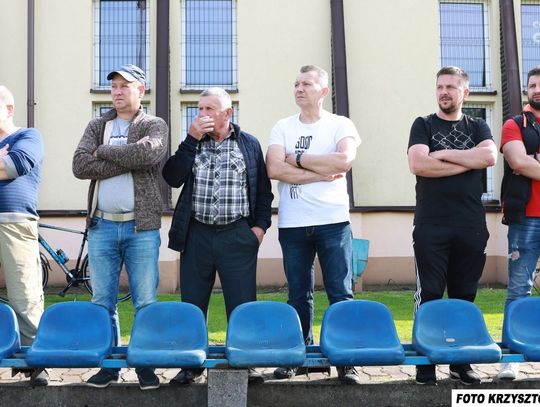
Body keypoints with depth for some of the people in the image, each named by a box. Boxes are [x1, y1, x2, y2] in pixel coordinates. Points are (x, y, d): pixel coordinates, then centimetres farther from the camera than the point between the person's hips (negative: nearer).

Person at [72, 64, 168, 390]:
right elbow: (80, 165, -3)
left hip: (141, 227, -3)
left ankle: (146, 365, 12)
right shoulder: (97, 126, 14)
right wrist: (128, 161, -10)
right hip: (102, 226, 3)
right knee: (103, 302, 7)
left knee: (146, 302, 0)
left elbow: (148, 153, -19)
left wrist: (104, 151, -7)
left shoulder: (155, 126, 5)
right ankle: (108, 365, 18)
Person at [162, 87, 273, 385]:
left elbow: (263, 189, 9)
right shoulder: (191, 143, 10)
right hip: (197, 235, 2)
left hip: (237, 235, -2)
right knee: (192, 303, 6)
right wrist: (192, 140, -8)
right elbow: (172, 178, -5)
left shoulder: (249, 144, 7)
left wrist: (260, 224, -1)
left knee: (241, 303, 1)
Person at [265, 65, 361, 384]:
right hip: (292, 225, 2)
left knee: (341, 294, -2)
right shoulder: (283, 127, 9)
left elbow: (345, 160, -16)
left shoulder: (341, 125, 4)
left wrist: (298, 159, -8)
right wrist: (321, 172, -10)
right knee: (298, 295, 10)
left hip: (333, 222, -2)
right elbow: (274, 169, -6)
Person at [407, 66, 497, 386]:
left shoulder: (477, 127, 14)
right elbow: (418, 164, -11)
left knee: (465, 296, 8)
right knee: (429, 295, -2)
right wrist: (468, 162, -6)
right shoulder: (423, 125, 8)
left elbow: (490, 156, -8)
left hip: (471, 226, 2)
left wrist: (444, 154, -9)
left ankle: (461, 362, 17)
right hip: (431, 227, -2)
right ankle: (426, 363, 4)